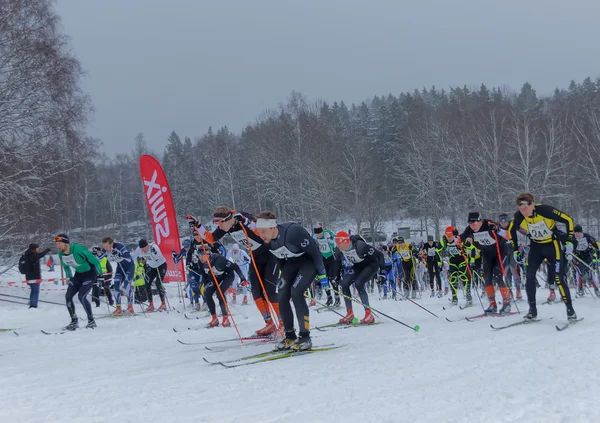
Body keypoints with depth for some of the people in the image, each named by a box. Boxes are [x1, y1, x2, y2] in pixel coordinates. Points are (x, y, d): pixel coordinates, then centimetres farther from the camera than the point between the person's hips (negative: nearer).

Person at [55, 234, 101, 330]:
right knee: (68, 296, -2)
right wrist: (70, 278, 18)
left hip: (90, 273, -7)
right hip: (78, 274, 7)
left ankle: (91, 321, -5)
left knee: (81, 296, -20)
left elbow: (93, 259, -22)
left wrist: (101, 273, -14)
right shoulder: (61, 254, -6)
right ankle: (74, 322, 12)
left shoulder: (77, 248, -30)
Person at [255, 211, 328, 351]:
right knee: (282, 297, -5)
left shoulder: (293, 232, -34)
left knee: (296, 292, -23)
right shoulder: (267, 240, -13)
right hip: (291, 263, 7)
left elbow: (314, 251, -23)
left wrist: (322, 274, -17)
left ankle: (305, 338, -18)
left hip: (309, 260, -7)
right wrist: (285, 275, 17)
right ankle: (290, 336, 9)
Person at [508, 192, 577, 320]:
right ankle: (532, 310, 7)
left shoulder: (545, 210, -29)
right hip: (535, 246, 4)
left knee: (558, 278, -13)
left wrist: (569, 241, -18)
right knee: (529, 277, -6)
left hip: (552, 245, -4)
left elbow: (568, 220, -18)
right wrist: (515, 250, 8)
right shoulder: (519, 216, -16)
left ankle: (570, 310, -2)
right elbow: (511, 230, 7)